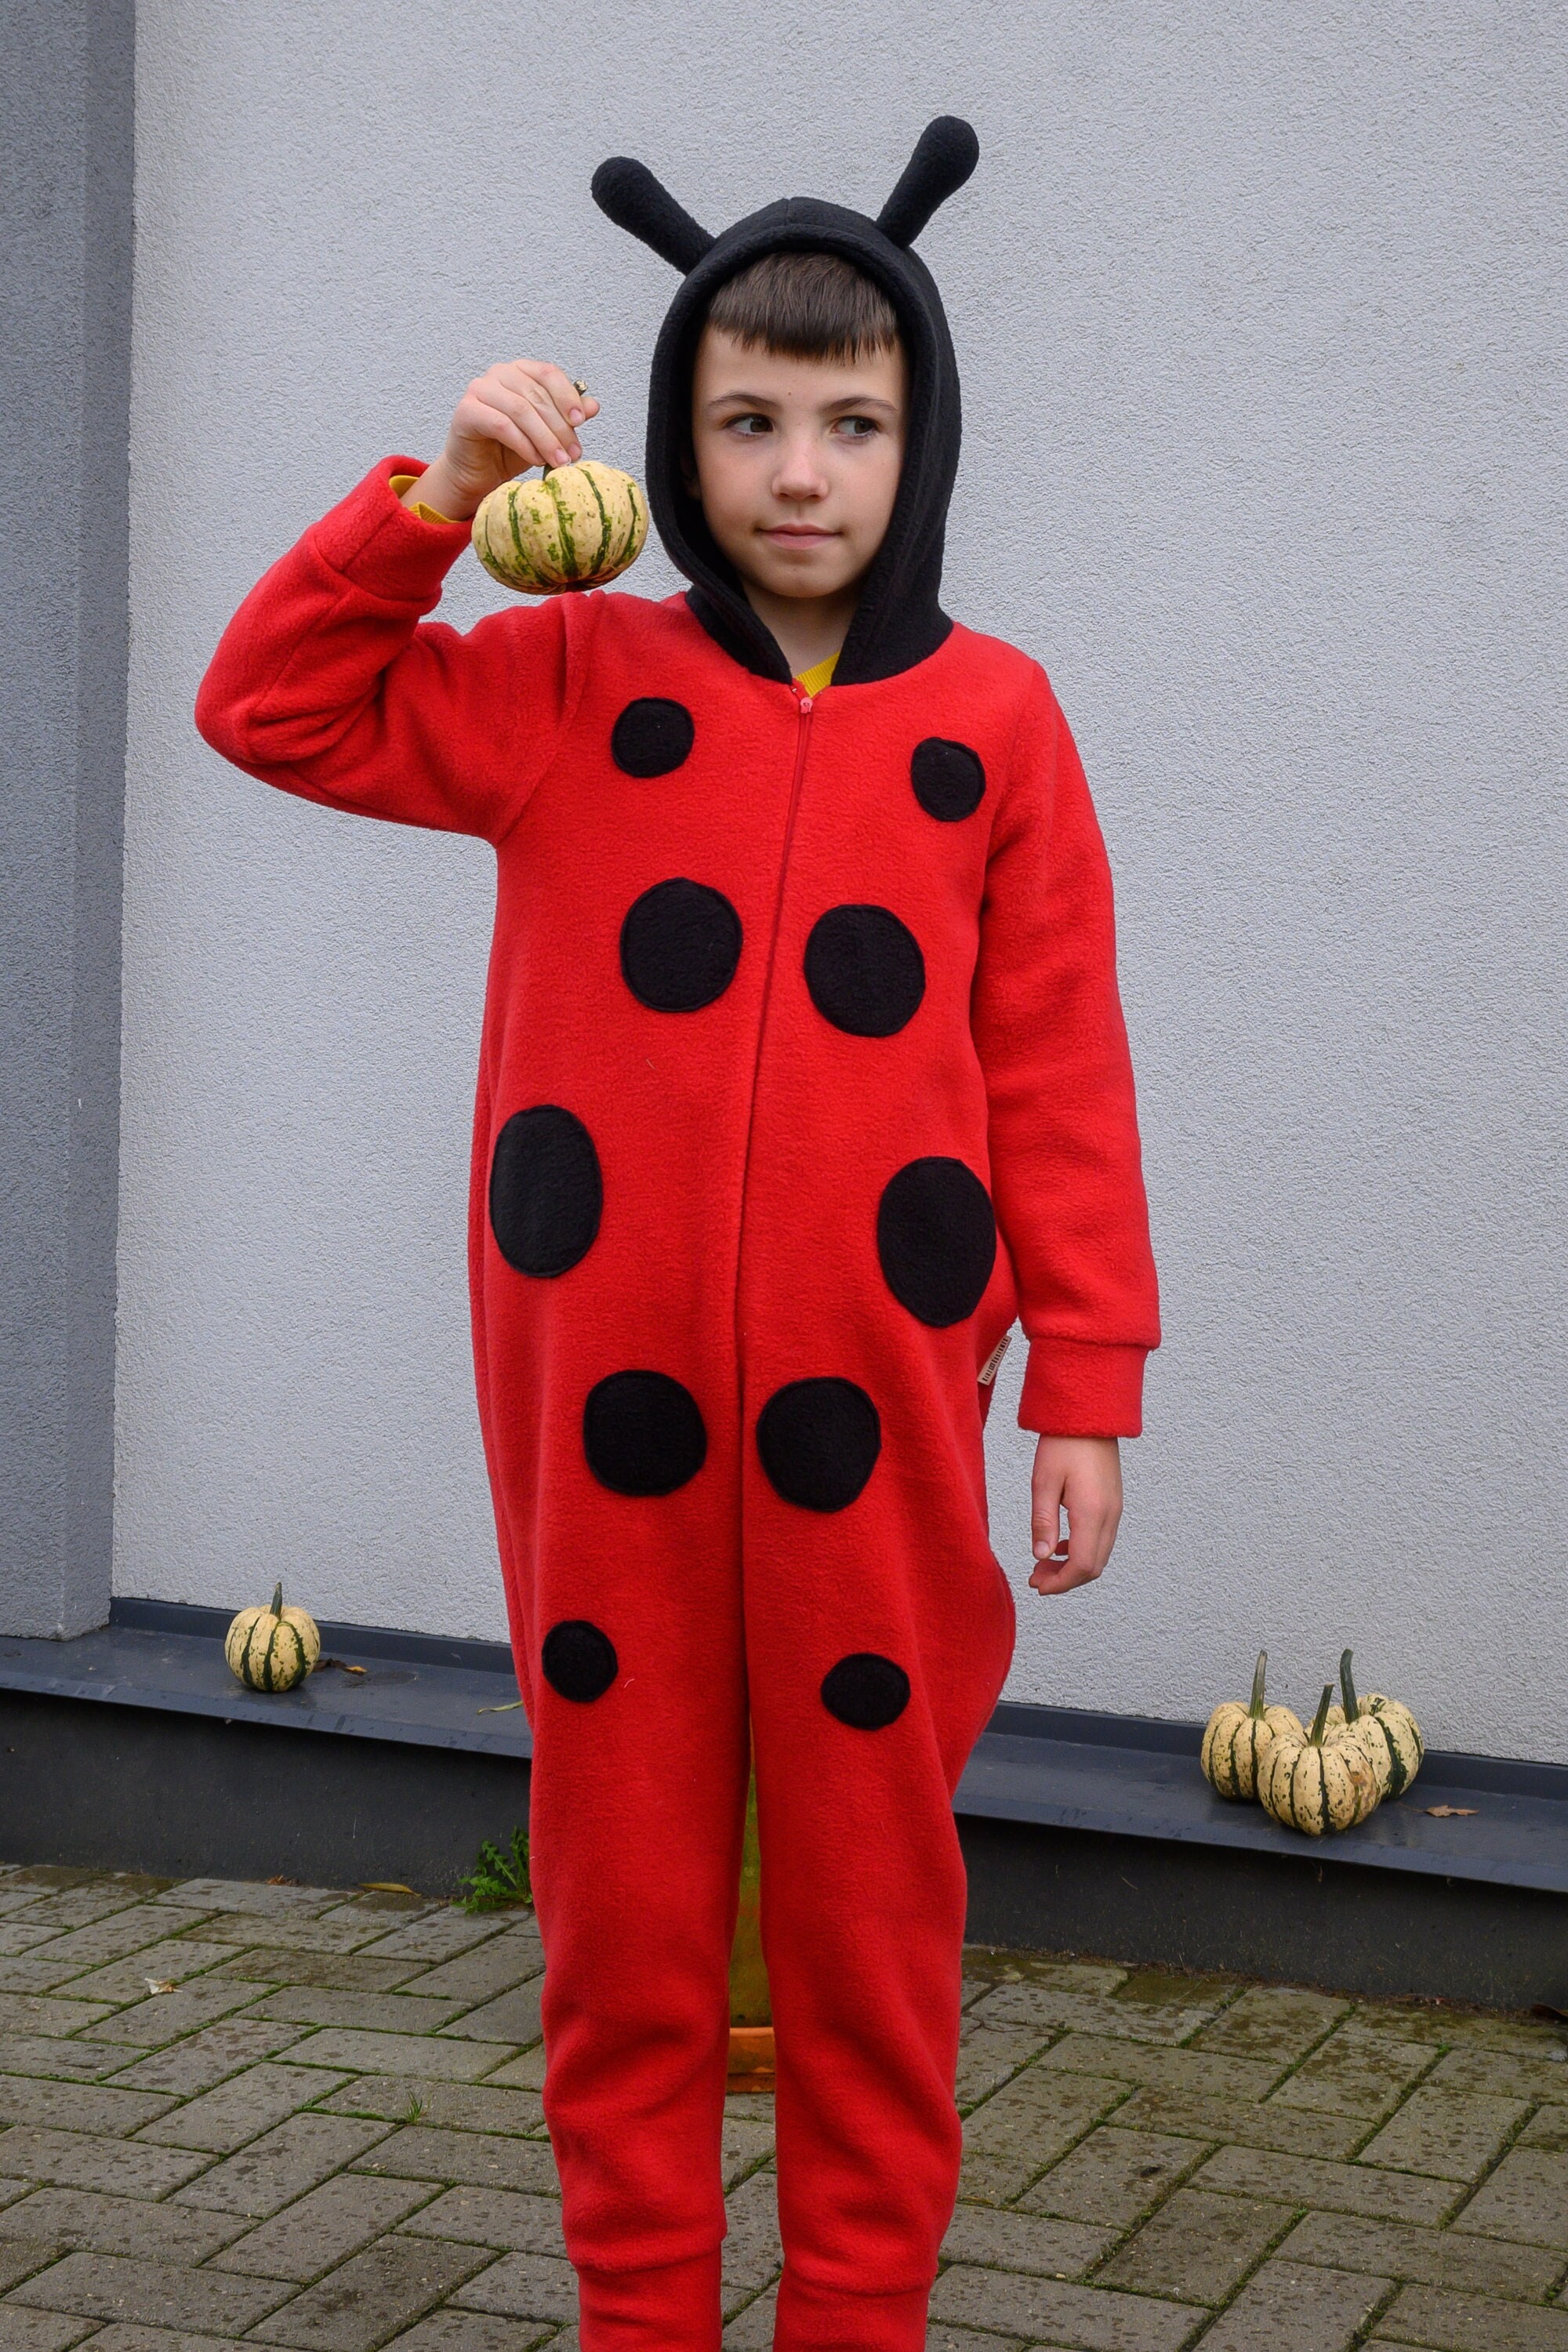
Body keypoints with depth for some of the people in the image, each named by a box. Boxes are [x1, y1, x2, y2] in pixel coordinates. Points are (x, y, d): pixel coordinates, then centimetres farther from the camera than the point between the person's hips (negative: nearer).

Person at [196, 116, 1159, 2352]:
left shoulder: (991, 718, 2)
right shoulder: (578, 684, 4)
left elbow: (1058, 1074, 1)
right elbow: (274, 706, 5)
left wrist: (1088, 1385, -1)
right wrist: (434, 499, -7)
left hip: (876, 1418, -1)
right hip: (607, 1413, 1)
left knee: (871, 1914, 8)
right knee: (624, 1914, 10)